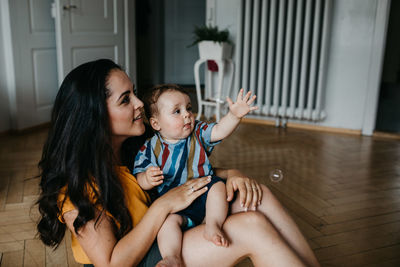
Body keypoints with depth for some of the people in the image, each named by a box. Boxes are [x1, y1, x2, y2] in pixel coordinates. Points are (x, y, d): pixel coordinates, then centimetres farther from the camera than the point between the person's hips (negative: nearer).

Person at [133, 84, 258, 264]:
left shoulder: (198, 134, 4)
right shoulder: (150, 149, -2)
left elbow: (220, 131, -10)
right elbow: (140, 177, -2)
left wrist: (235, 115, -29)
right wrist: (147, 179, -27)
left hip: (203, 195, 3)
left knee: (218, 186, -22)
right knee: (168, 220, -29)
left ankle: (213, 225, -20)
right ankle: (172, 258, -23)